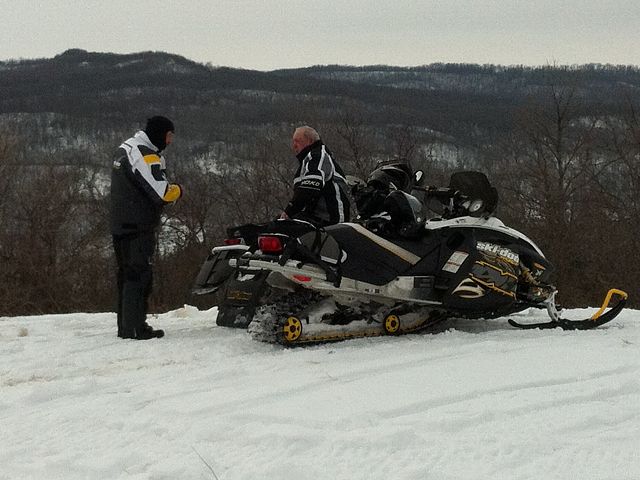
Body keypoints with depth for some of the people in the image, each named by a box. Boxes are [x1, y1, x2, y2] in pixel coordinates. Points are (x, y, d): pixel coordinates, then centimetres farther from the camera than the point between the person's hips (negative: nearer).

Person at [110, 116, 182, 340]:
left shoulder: (126, 148, 16)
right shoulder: (146, 156, -17)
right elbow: (162, 192, -24)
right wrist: (178, 190, -3)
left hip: (120, 226, 10)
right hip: (138, 227, -10)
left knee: (127, 275, 14)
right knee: (139, 275, -7)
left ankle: (125, 326, 19)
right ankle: (135, 327, -7)